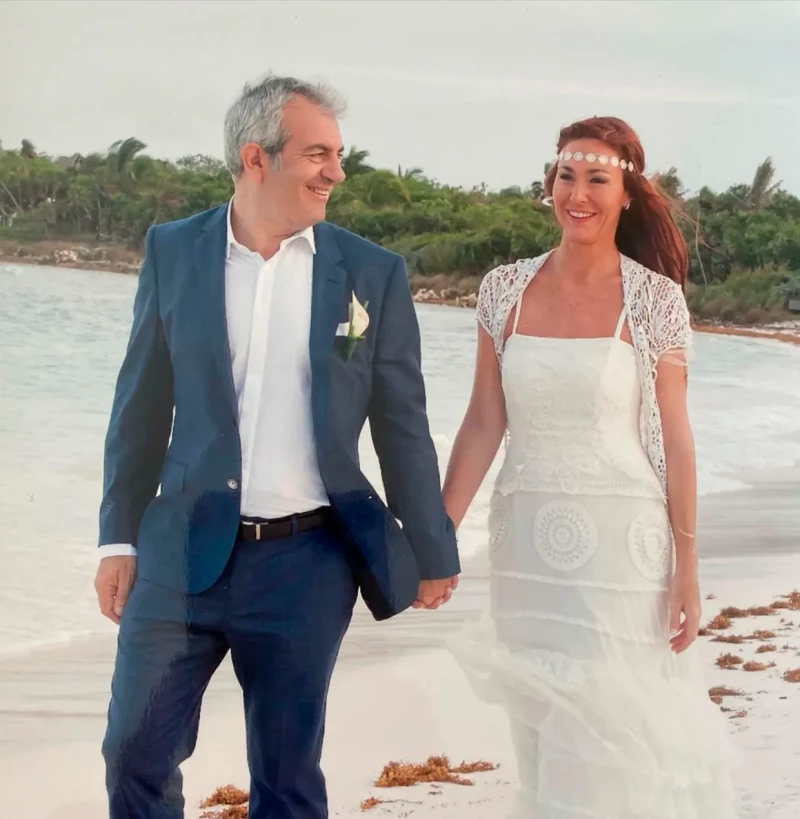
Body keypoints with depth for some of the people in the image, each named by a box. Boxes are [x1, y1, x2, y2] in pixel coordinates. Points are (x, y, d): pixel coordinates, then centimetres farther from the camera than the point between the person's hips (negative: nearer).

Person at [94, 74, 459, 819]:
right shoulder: (173, 251, 2)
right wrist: (120, 536, 6)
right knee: (136, 753, 7)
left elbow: (402, 426, 4)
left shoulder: (373, 273, -1)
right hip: (185, 550, 1)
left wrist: (432, 552, 9)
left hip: (306, 560, -1)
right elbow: (142, 406, 7)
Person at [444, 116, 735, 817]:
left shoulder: (656, 298, -6)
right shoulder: (506, 289, 1)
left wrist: (687, 567, -4)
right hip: (527, 542, 3)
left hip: (620, 543, -3)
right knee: (544, 734, 14)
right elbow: (483, 425, 4)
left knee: (614, 737, 1)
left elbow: (674, 438, -4)